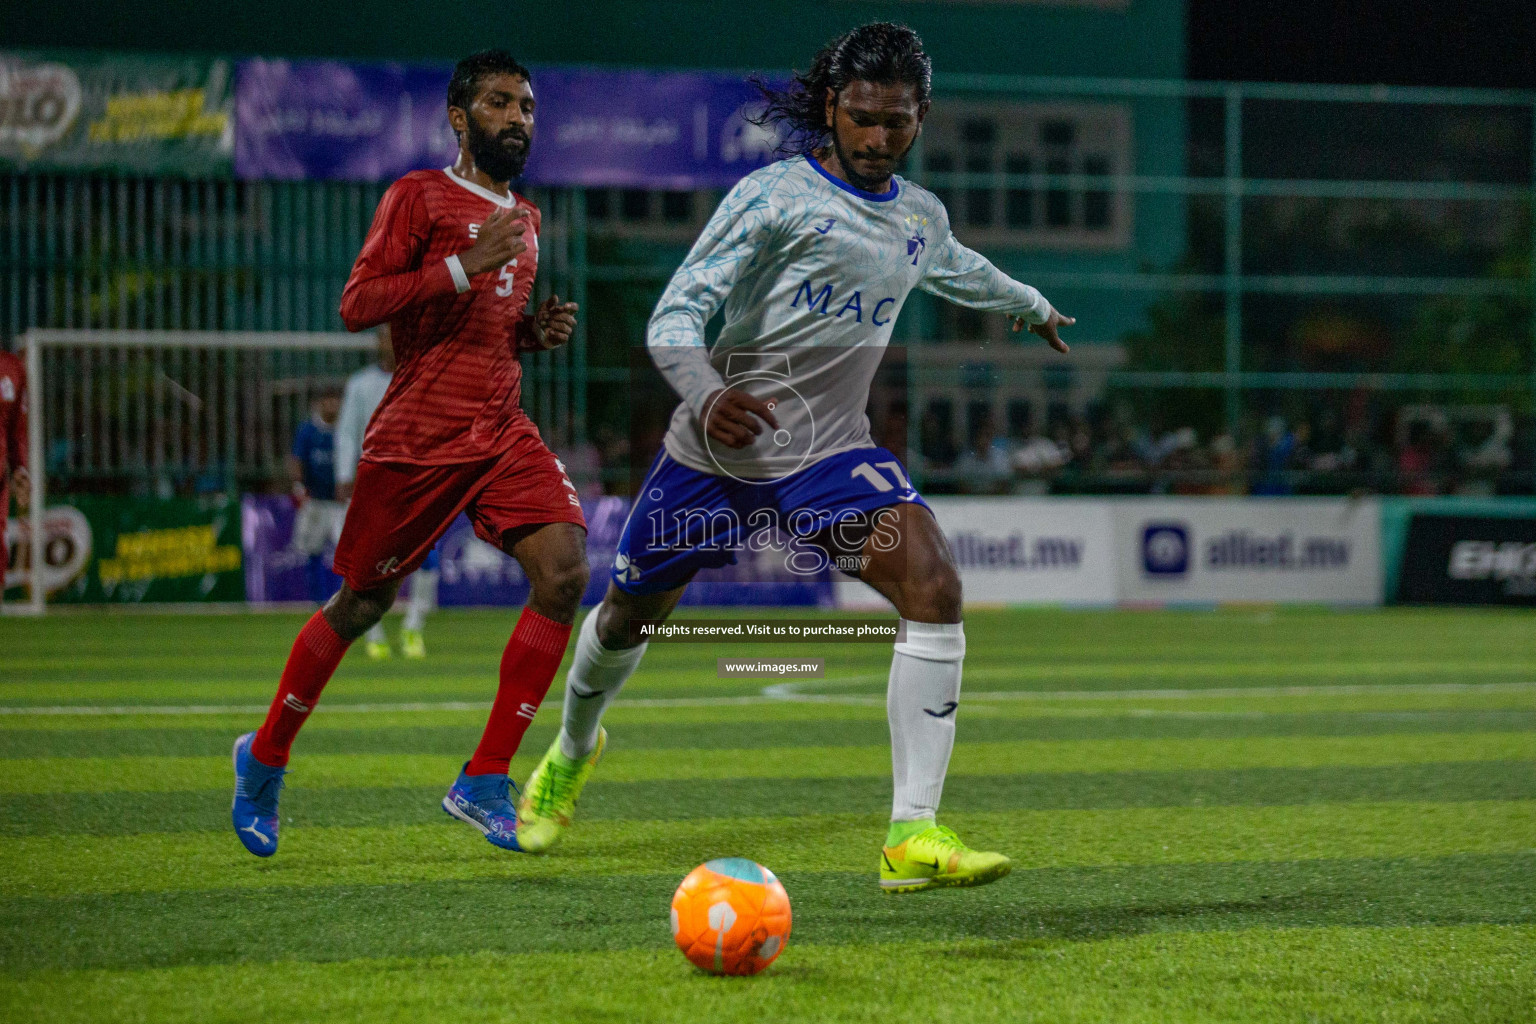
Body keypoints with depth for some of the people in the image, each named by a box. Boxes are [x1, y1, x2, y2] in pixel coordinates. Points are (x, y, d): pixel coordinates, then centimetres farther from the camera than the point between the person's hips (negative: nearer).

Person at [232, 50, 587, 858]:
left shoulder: (524, 218, 19)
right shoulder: (419, 197, -4)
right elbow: (357, 305, -13)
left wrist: (538, 331, 8)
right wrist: (466, 267, -20)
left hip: (503, 434, 6)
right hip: (417, 436, -6)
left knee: (565, 571, -16)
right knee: (361, 605, 4)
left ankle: (484, 783, -12)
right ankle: (265, 757, 28)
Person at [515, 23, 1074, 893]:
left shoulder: (921, 216, 7)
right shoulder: (775, 195, -12)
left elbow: (955, 268, 34)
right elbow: (675, 314, -17)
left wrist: (1030, 305, 51)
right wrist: (706, 396, -37)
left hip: (831, 454, 3)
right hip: (716, 448, -3)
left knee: (935, 588, -23)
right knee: (630, 615, 15)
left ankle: (914, 836, -26)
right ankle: (573, 749, 51)